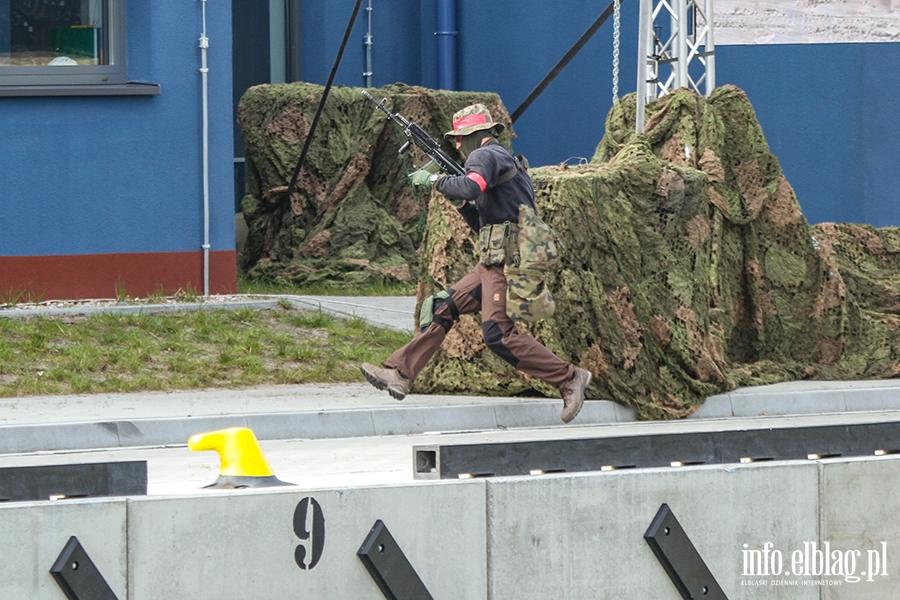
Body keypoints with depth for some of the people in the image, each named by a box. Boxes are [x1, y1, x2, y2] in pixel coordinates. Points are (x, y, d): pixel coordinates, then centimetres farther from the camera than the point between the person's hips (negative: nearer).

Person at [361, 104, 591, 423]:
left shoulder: (485, 156, -5)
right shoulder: (504, 162, 25)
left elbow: (471, 186, -28)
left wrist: (434, 180, -13)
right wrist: (459, 203, 17)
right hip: (493, 264, 10)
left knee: (498, 333, -17)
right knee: (442, 307, 10)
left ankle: (569, 378, -14)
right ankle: (399, 374, 10)